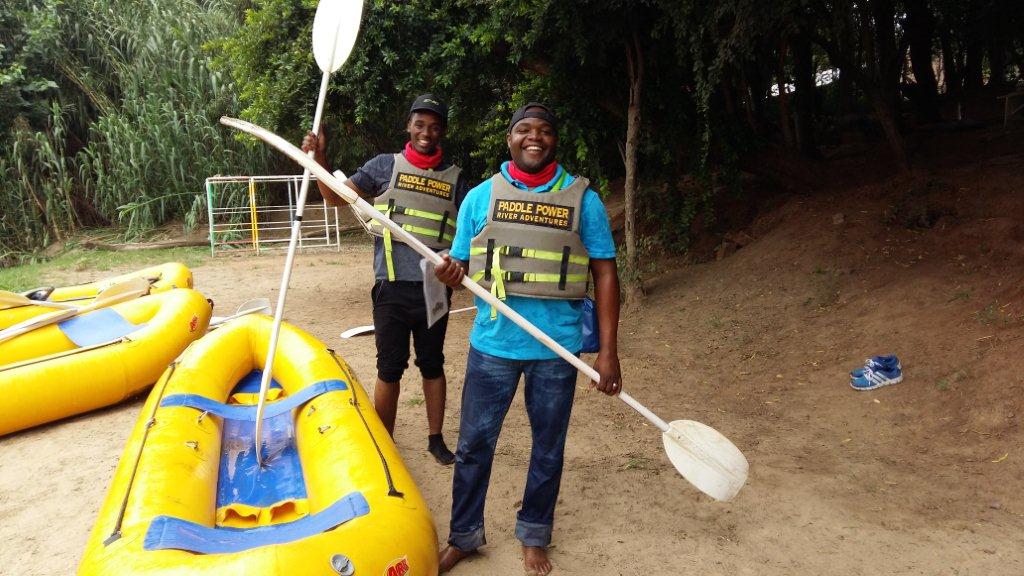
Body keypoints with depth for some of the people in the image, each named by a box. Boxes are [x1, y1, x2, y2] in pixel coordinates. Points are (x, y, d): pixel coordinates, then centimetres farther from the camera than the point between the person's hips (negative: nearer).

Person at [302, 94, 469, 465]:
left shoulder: (454, 178, 6)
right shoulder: (385, 166, 3)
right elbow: (336, 197, 2)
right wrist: (319, 158, -11)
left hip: (434, 289, 1)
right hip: (392, 287, -1)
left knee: (432, 365, 14)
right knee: (390, 368, 7)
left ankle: (436, 439, 29)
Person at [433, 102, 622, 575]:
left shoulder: (582, 199, -1)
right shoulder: (480, 197, 3)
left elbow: (604, 273, -2)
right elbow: (460, 268, 8)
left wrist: (608, 350, -8)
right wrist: (451, 273, -18)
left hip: (557, 348, 0)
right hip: (492, 343, 1)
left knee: (548, 447, 14)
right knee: (473, 444, 9)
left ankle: (534, 537, 34)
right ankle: (464, 536, 29)